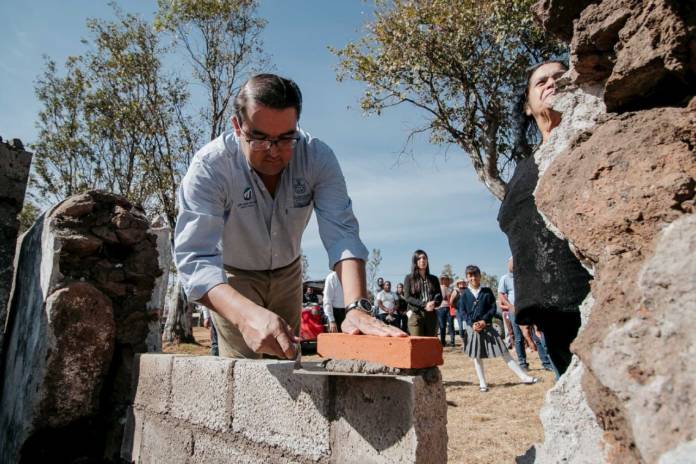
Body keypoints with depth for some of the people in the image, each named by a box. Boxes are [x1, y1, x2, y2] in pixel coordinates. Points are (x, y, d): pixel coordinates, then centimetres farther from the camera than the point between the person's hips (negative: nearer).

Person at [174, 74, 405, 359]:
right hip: (232, 276, -2)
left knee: (288, 361, 17)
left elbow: (341, 235, -34)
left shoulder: (318, 158, -25)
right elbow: (195, 259, -42)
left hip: (287, 272, 3)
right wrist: (248, 316, -60)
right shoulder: (209, 167, -32)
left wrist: (356, 307, -52)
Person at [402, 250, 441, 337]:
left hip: (431, 316, 3)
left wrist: (434, 303, -13)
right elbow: (407, 298, -4)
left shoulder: (433, 279, 15)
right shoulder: (409, 278, 6)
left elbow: (439, 296, 11)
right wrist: (424, 305, -16)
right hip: (416, 315, -3)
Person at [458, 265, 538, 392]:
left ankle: (523, 376, 5)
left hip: (487, 326, 0)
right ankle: (482, 383, 14)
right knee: (476, 357, 4)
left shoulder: (487, 291, 3)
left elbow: (493, 308, 0)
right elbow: (462, 311, -3)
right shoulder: (464, 294, 2)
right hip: (472, 327, 0)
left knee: (504, 352, 2)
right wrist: (472, 324, -17)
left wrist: (484, 320, -14)